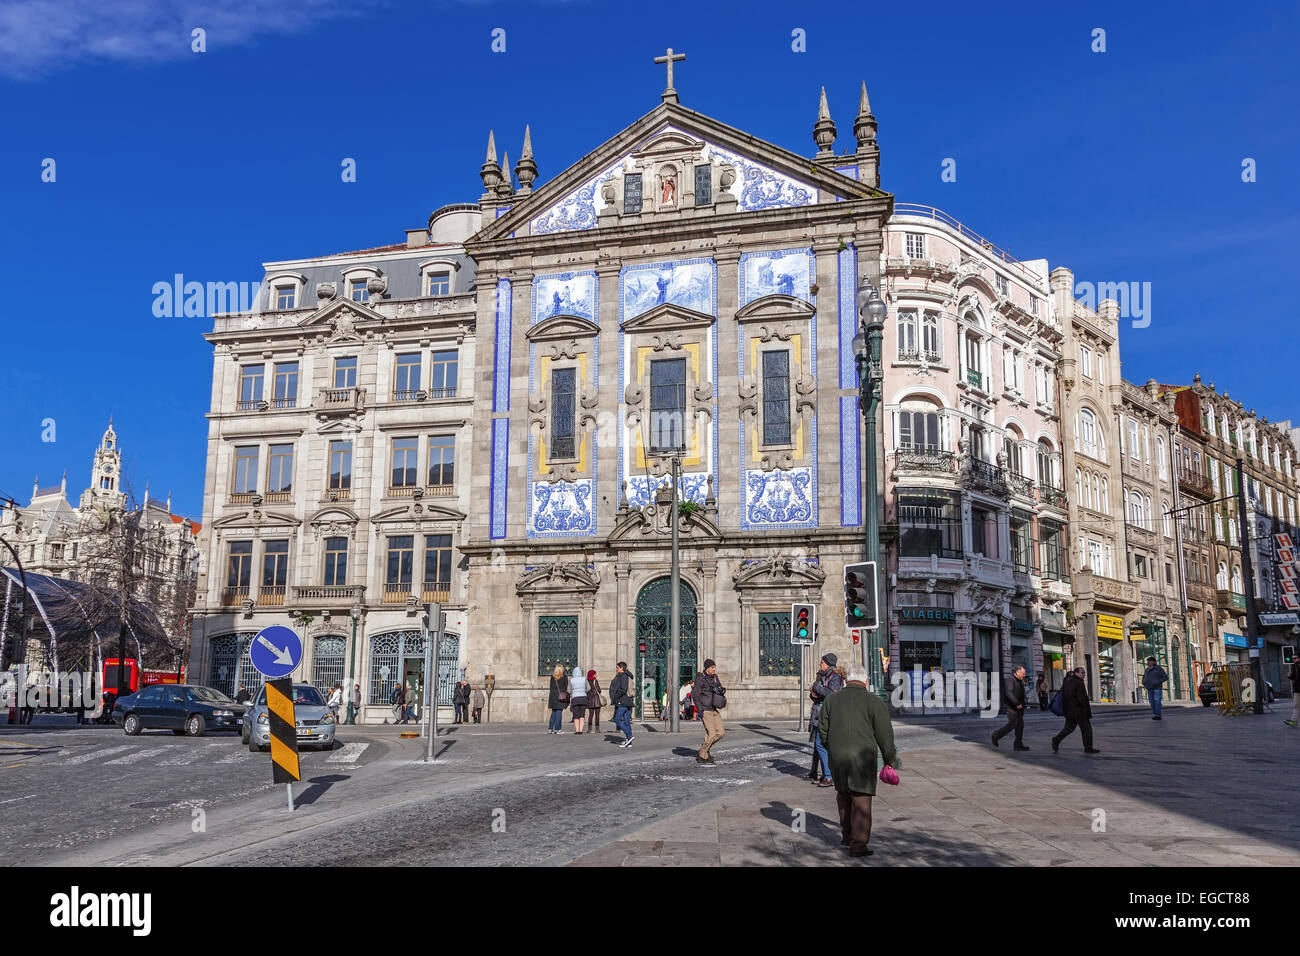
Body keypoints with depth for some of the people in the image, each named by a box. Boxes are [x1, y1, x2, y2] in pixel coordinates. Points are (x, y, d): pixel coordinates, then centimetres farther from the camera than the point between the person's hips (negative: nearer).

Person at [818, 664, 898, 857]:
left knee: (843, 795, 20)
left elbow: (822, 729, 9)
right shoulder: (874, 702, -5)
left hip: (836, 756, 4)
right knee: (861, 800, 1)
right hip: (862, 757, -4)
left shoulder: (831, 700, 6)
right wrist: (890, 759, 8)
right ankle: (858, 845, 0)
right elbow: (885, 734, -4)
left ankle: (847, 835, 29)